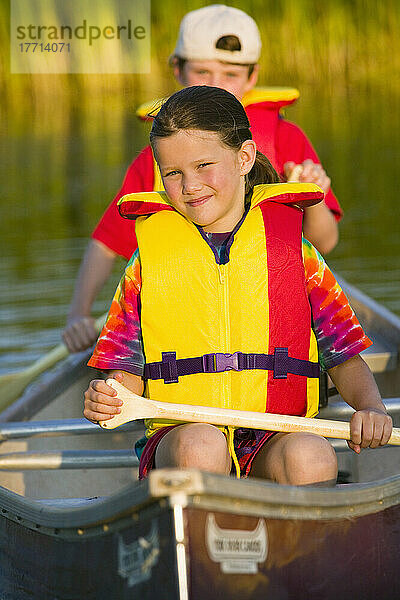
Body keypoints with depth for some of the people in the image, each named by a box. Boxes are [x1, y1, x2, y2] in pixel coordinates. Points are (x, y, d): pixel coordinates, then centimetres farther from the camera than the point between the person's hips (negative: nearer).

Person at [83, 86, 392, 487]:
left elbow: (344, 357, 11)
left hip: (275, 441, 0)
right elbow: (128, 371, 11)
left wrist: (370, 408, -8)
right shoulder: (149, 258, 10)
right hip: (177, 435, 0)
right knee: (201, 446, -35)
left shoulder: (292, 250, 9)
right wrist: (106, 400, -11)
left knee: (310, 456, -33)